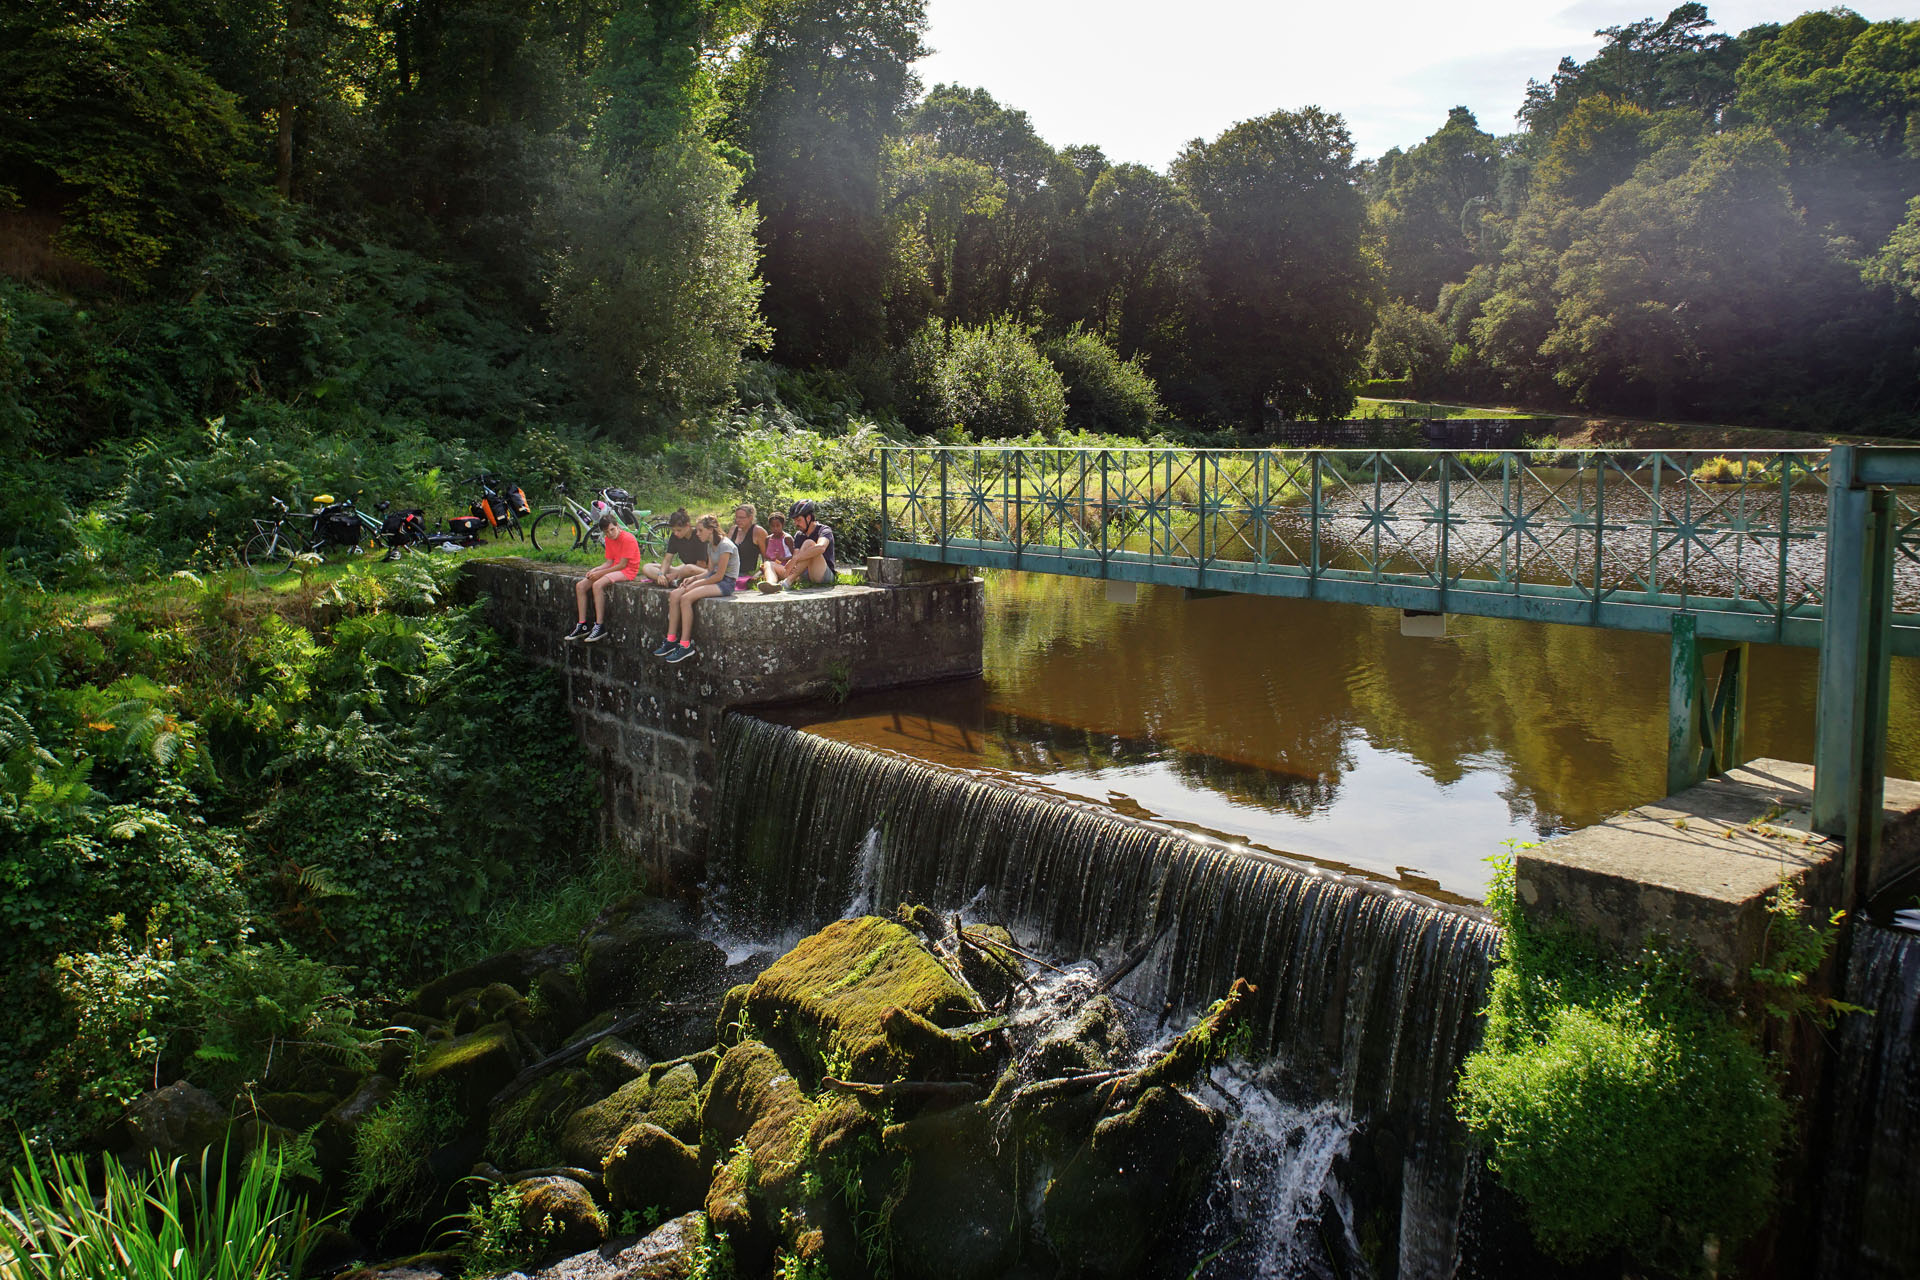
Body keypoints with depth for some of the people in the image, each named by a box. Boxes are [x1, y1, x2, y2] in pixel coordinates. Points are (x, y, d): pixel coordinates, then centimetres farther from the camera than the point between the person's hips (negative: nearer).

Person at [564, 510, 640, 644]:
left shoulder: (628, 539, -17)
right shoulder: (608, 539, 10)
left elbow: (622, 564, -18)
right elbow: (609, 562, 10)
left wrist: (600, 573, -17)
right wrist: (595, 570, -9)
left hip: (628, 571, -9)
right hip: (614, 569, 9)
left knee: (597, 585, -33)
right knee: (580, 586, -3)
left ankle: (599, 627, -30)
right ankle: (582, 626, -1)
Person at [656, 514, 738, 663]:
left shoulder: (725, 545, -17)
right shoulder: (710, 545, 13)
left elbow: (719, 576, -19)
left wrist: (695, 585, -14)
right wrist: (693, 579, 0)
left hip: (726, 582, -9)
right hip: (715, 578, 9)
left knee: (686, 598, -27)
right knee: (674, 595, -8)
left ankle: (685, 645, -23)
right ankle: (671, 641, -7)